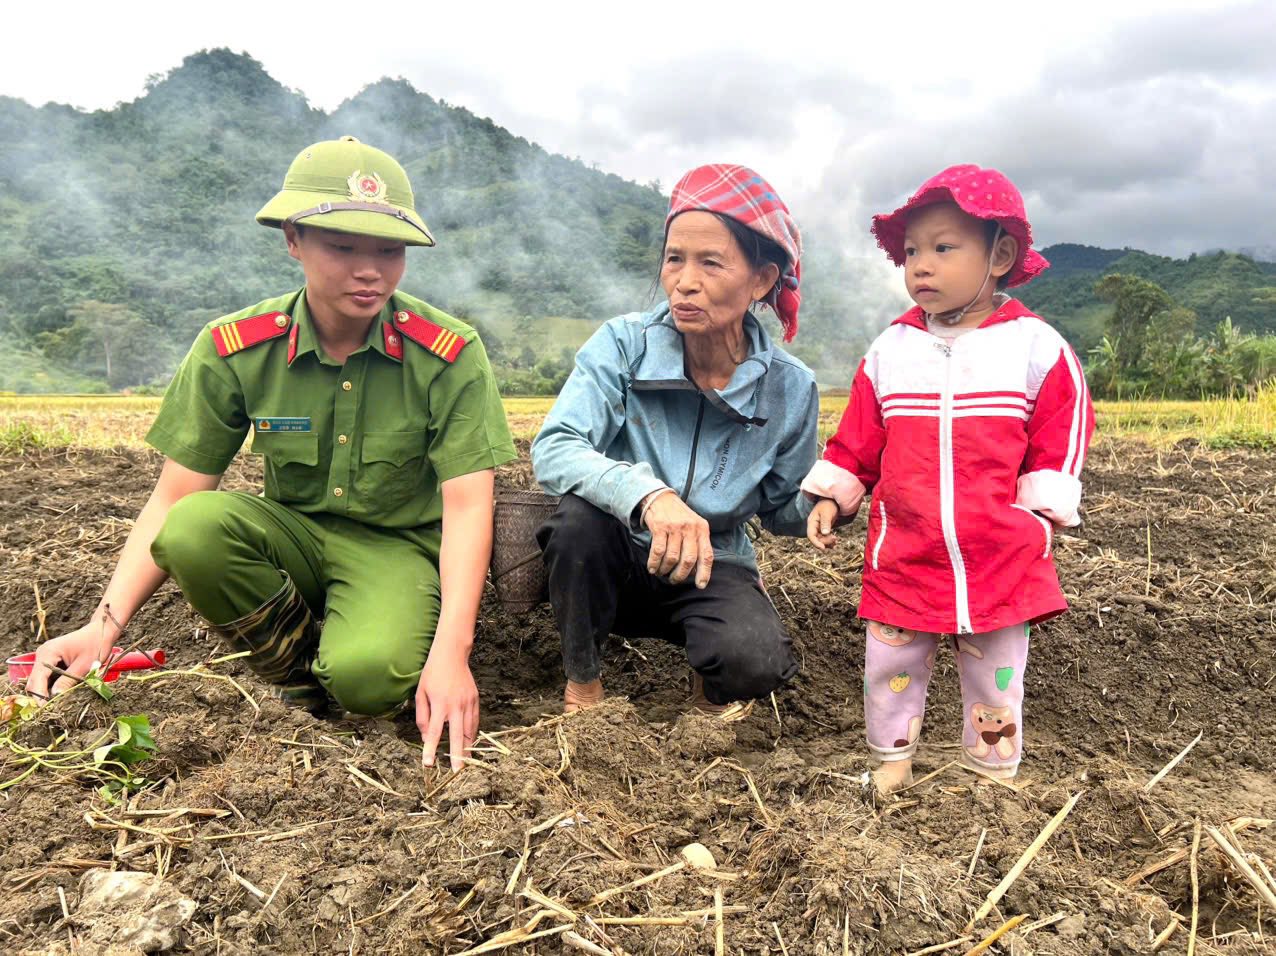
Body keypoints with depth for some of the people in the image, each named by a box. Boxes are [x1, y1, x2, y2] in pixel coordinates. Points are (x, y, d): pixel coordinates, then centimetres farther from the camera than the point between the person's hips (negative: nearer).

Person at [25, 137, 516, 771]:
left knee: (369, 675, -34)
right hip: (295, 536, 3)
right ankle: (305, 676, -4)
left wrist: (450, 654, -32)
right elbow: (174, 499, -8)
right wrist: (104, 626, -21)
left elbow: (467, 506, -19)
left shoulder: (449, 354, -16)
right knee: (195, 529, -30)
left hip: (400, 546, -3)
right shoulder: (233, 350, -10)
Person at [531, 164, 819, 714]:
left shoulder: (790, 389, -9)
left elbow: (782, 511, 4)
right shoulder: (624, 345, -15)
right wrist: (649, 494, -45)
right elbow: (553, 449, -29)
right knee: (581, 516, -35)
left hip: (709, 569, 0)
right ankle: (582, 681, -8)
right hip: (611, 564, 0)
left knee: (757, 661, -31)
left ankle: (708, 682, 9)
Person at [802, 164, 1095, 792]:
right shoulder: (890, 351, 1)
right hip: (902, 557, 2)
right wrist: (832, 498, -1)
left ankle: (993, 771, 34)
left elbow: (1061, 435, 3)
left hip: (1001, 561, -1)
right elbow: (858, 441, 8)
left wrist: (1043, 513, -2)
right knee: (889, 665, 13)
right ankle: (891, 758, 35)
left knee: (995, 672, 14)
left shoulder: (1037, 348, -4)